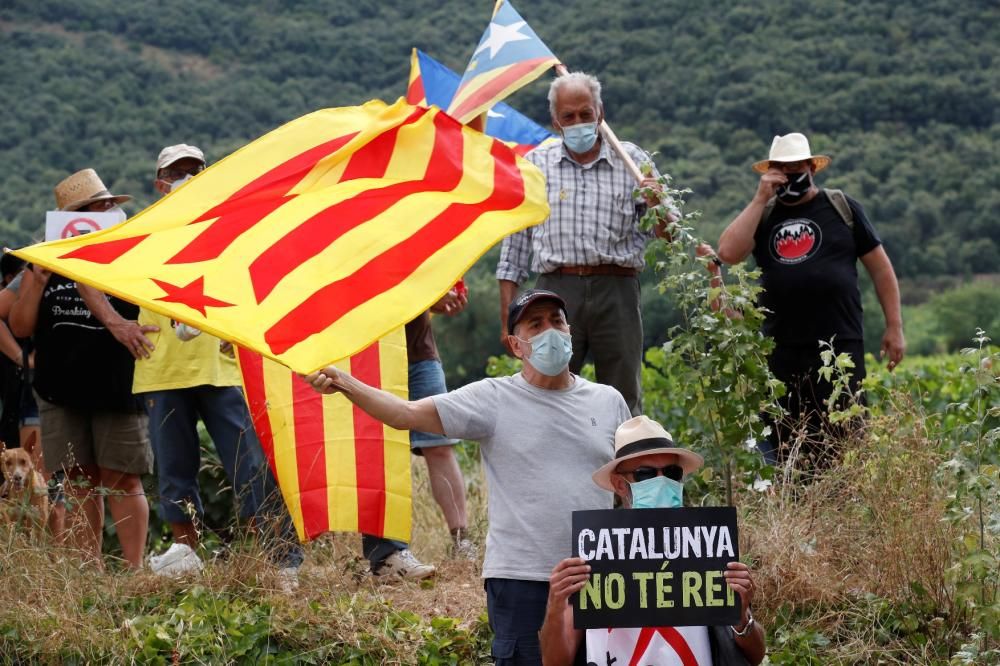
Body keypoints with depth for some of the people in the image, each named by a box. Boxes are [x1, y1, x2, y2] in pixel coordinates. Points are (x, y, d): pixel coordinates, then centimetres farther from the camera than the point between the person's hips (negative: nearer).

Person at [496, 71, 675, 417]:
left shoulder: (632, 160, 11)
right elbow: (515, 247, 14)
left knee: (624, 406, 1)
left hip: (616, 291, 0)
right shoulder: (534, 164, 13)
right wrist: (508, 319, 8)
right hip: (557, 289, 0)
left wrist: (657, 207, -14)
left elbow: (669, 234, 10)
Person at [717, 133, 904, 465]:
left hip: (840, 343, -3)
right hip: (781, 349, 3)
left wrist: (894, 327, 4)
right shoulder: (762, 215, 12)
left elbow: (880, 266, 9)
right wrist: (760, 199, -5)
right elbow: (728, 252, -6)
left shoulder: (841, 208, 8)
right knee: (781, 444, 5)